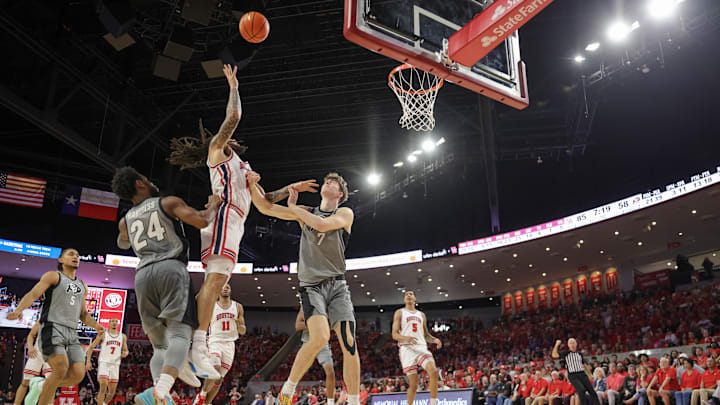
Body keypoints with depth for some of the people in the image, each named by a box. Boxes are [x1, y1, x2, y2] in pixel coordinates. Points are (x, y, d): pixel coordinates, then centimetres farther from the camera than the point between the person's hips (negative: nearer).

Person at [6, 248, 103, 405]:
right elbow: (32, 294, -8)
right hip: (51, 328, -6)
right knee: (61, 369, -24)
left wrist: (95, 325, 5)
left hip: (71, 333, 6)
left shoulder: (82, 285, 23)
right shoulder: (53, 276, 6)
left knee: (78, 374, -11)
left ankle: (40, 385, 15)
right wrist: (19, 309, -29)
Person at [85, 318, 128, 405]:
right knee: (103, 386, -20)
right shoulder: (102, 334, 2)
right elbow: (91, 347, 6)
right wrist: (88, 361, -4)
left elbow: (125, 350, 18)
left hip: (115, 365, 4)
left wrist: (125, 353, -7)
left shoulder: (123, 336, 10)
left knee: (112, 391, 6)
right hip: (103, 363, -3)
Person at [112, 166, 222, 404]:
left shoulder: (125, 221, 24)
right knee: (180, 334, -14)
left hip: (143, 275, 5)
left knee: (160, 344, 10)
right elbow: (202, 221, -5)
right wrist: (213, 206, 15)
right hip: (171, 268, -5)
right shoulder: (168, 202, 8)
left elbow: (122, 244, 46)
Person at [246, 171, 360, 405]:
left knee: (349, 343, -10)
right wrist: (252, 185, -4)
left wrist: (293, 207, -3)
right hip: (311, 286, 0)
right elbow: (266, 208, 11)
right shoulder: (305, 212, 13)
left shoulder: (345, 213, 5)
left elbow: (322, 224, -15)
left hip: (337, 285, 1)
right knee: (320, 338, -23)